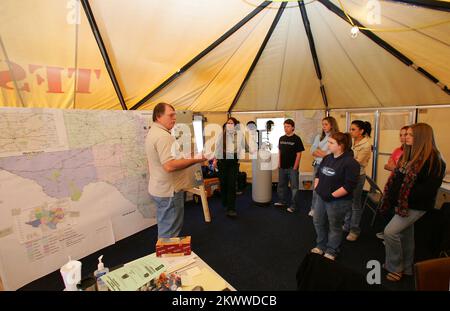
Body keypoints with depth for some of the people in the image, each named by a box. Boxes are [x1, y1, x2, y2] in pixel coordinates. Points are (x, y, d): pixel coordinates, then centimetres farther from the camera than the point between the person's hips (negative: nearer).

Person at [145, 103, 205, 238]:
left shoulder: (153, 132, 11)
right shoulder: (163, 136, -22)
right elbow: (170, 166, -31)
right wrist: (195, 159, -25)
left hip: (158, 189, 10)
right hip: (168, 191, -10)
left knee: (164, 229, 24)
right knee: (170, 233, 5)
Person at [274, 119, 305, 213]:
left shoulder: (296, 139, -8)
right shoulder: (281, 138, 6)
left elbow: (299, 154, -10)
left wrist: (295, 167, -14)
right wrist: (279, 164, 7)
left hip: (292, 167, -6)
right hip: (282, 167, 6)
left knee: (294, 187, 3)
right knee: (282, 185, 17)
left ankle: (293, 205, 13)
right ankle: (282, 201, 34)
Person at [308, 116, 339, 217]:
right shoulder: (319, 137, 8)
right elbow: (312, 151, 4)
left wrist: (318, 151, -5)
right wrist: (324, 153, -11)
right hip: (317, 165, 5)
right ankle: (314, 208, 25)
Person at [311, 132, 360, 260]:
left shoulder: (350, 162, -18)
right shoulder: (327, 158, 6)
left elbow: (349, 186, -23)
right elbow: (318, 174, 16)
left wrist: (332, 195, -20)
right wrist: (316, 187, 3)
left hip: (337, 201, -7)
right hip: (321, 197, 8)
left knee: (334, 227, 12)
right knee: (318, 221, 19)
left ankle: (331, 252, 33)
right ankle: (321, 246, 41)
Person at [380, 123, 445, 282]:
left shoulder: (433, 159, -17)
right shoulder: (408, 154, 8)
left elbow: (430, 187, -22)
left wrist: (406, 198, -23)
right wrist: (393, 195, 2)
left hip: (415, 205, -8)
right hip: (403, 203, 8)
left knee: (390, 232, -9)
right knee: (405, 233, 19)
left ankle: (395, 268, 12)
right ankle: (406, 268, 36)